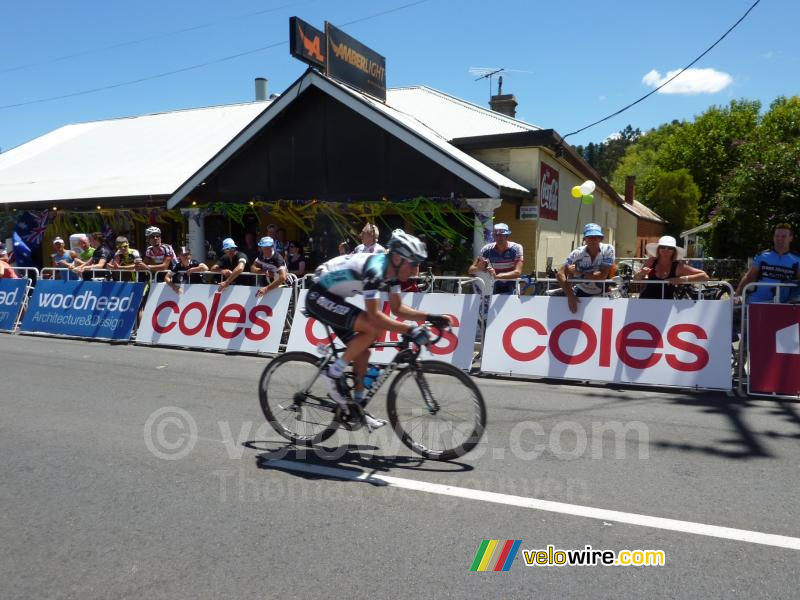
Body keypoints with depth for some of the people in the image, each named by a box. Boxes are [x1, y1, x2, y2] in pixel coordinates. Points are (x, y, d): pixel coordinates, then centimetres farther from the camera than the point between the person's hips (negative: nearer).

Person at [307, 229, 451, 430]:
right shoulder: (374, 269, -28)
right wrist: (409, 329, -33)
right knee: (374, 328, -23)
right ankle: (333, 373, -11)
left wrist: (430, 317, -3)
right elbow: (374, 316, -31)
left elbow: (398, 309, 7)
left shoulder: (392, 271, -1)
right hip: (319, 297, -9)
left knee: (362, 352, 6)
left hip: (333, 299, 9)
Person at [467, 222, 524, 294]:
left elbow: (517, 272, -28)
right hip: (496, 288, 2)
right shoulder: (487, 249, -10)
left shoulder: (516, 248, -17)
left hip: (511, 288, -2)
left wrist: (497, 276, -42)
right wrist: (479, 268, -34)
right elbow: (470, 270, -10)